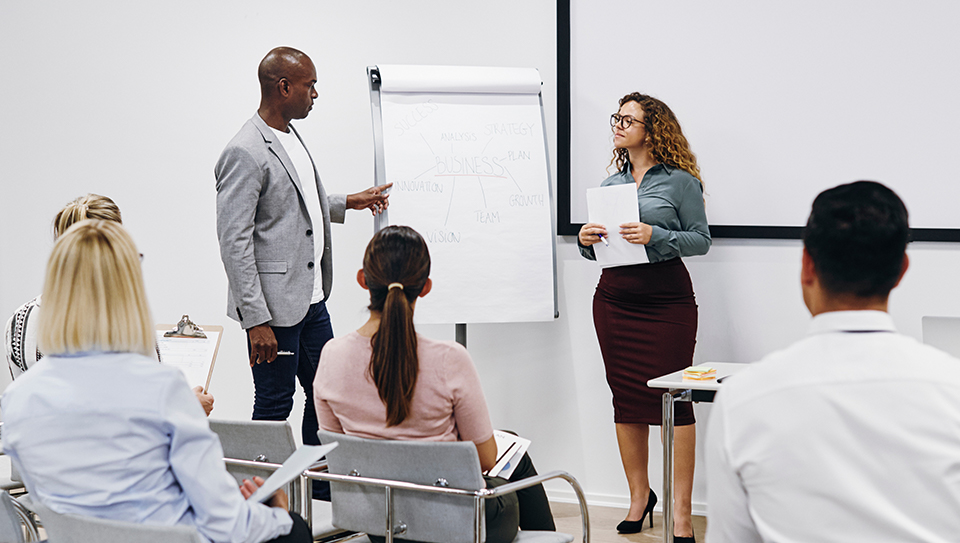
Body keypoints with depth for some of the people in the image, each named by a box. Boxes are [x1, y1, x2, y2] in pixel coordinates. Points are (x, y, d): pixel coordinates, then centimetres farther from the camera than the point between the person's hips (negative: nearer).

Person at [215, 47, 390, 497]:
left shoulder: (291, 139, 11)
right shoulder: (245, 153, -18)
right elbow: (234, 243, -20)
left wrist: (347, 203, 25)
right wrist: (256, 321, -22)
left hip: (312, 299, 9)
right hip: (275, 306, -9)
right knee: (274, 407, 3)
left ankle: (322, 483, 33)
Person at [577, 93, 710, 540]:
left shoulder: (680, 180, -1)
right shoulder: (609, 185, 14)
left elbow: (701, 239, -5)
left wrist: (655, 236, -19)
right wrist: (586, 240, -4)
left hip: (667, 300, -5)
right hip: (613, 298, 5)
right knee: (625, 398, 8)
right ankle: (639, 496, 23)